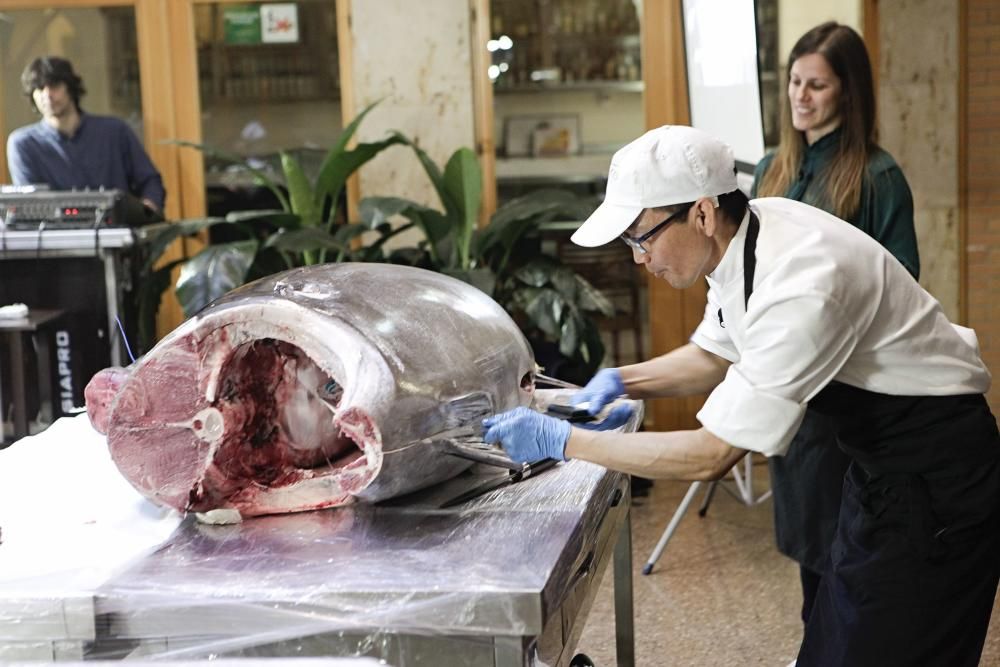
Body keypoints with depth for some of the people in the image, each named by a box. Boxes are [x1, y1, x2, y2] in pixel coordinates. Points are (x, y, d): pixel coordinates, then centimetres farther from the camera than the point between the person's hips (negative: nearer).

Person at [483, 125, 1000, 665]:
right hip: (881, 462, 9)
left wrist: (562, 441, -25)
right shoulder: (740, 236, -6)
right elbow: (716, 356, 13)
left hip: (932, 481, -9)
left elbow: (712, 454, -30)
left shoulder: (800, 284, -33)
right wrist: (623, 381, -4)